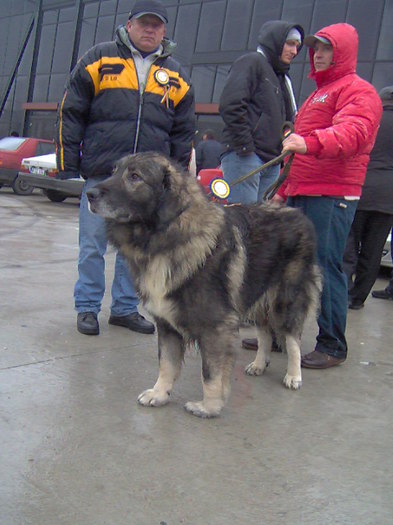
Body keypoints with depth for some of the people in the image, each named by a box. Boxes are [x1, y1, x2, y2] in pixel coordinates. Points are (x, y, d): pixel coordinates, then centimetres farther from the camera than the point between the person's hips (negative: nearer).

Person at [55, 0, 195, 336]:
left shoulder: (174, 75, 13)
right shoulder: (99, 60, 4)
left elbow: (183, 131, 16)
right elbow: (71, 113, 4)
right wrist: (68, 163, -1)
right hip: (101, 173, -2)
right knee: (92, 245, 3)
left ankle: (125, 308, 23)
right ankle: (87, 308, 18)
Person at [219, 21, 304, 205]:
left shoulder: (282, 77, 26)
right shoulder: (252, 62, 1)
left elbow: (288, 119, 27)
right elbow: (230, 104, -13)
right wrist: (244, 146, -15)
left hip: (272, 161, 8)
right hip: (244, 156, -8)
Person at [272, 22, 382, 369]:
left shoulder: (358, 91, -2)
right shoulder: (318, 94, 28)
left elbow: (352, 132, -24)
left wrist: (310, 143, -41)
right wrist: (284, 190, 27)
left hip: (332, 197, -9)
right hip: (301, 196, 9)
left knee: (326, 266, -8)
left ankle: (332, 347, 2)